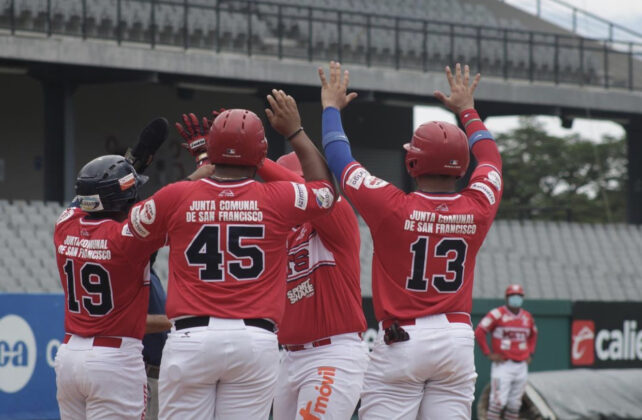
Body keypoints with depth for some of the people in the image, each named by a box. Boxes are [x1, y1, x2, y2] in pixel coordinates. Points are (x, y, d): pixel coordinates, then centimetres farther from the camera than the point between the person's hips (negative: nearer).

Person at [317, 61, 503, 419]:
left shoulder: (393, 207, -9)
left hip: (402, 339, -4)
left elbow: (340, 161, 5)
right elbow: (491, 159, 23)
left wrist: (332, 107, 21)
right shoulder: (477, 209, 0)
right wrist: (468, 111, 39)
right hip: (458, 339, 4)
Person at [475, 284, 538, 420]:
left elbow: (533, 335, 30)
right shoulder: (497, 314, -7)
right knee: (498, 401, -14)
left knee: (515, 404, 9)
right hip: (503, 365, -6)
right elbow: (479, 332, -9)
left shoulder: (527, 317, 12)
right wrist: (488, 354, -10)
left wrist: (530, 353, 16)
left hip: (521, 366, 6)